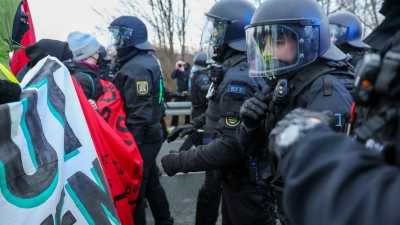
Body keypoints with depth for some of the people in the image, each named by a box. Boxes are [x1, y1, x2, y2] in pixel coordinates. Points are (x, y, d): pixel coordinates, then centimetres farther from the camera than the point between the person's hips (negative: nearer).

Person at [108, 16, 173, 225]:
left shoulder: (135, 68, -21)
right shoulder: (149, 61, 10)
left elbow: (139, 116, -26)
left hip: (141, 140, -10)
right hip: (150, 135, 10)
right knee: (151, 183, 22)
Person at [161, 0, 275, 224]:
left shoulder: (238, 78, -26)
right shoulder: (242, 68, 7)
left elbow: (231, 145, -30)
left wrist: (180, 161, -23)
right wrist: (196, 123, 14)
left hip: (245, 181, -9)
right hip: (240, 175, 9)